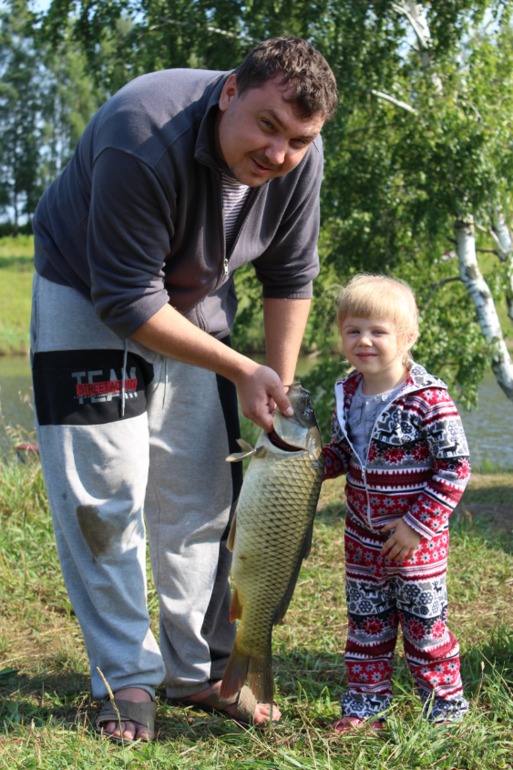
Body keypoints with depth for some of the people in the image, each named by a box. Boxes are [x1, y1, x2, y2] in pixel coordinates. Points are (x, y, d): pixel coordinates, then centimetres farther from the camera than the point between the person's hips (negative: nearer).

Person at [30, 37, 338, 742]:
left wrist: (281, 388, -5)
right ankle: (127, 679, 0)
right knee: (104, 493, -10)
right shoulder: (142, 140, -36)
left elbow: (290, 274, -1)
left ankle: (198, 671, 15)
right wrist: (243, 371, -28)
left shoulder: (300, 158, -18)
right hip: (89, 298, -5)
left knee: (202, 494, 4)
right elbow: (127, 300, -32)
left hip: (196, 302, 5)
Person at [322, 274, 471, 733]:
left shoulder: (428, 400, -20)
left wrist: (418, 524, -18)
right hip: (363, 539, 6)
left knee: (425, 627, 5)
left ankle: (446, 708, 21)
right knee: (366, 626, 14)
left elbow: (455, 467, -17)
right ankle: (365, 707, 25)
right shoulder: (348, 394, 1)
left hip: (417, 540, -6)